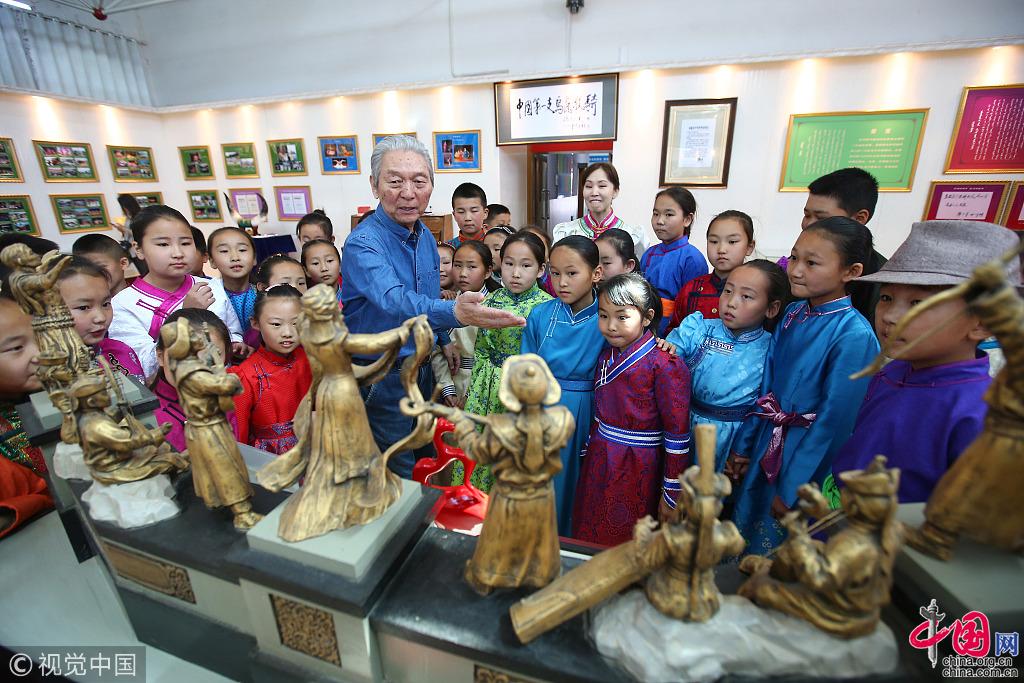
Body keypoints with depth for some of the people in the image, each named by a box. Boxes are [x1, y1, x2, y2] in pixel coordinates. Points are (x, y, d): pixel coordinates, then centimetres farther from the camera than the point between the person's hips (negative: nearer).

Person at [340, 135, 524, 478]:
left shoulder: (425, 236, 1)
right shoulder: (363, 243, -24)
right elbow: (394, 300, -44)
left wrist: (444, 339, 12)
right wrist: (455, 312, -60)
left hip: (424, 367, 7)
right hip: (382, 375, -7)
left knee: (428, 457, 23)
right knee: (400, 476, 9)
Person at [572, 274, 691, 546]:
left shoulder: (664, 364, -18)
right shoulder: (607, 356, 4)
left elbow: (678, 433, -16)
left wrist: (672, 493, -12)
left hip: (637, 468, -6)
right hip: (598, 461, 6)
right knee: (589, 537, 20)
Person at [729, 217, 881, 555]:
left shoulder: (854, 335, -22)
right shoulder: (793, 312, -2)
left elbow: (835, 419, -20)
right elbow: (768, 383, 3)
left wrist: (792, 489, -14)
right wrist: (744, 444, 7)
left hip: (810, 451, -6)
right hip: (768, 442, 6)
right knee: (746, 519, 25)